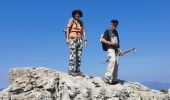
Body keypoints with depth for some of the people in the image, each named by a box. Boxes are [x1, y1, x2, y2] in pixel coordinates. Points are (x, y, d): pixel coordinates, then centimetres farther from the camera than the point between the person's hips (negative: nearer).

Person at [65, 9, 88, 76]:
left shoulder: (81, 22, 18)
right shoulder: (71, 20, 4)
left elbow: (83, 31, 13)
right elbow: (67, 29, -4)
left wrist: (85, 40, 4)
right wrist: (67, 38, -14)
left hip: (79, 40, 6)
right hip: (72, 38, -5)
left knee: (79, 56, 0)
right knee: (73, 55, -14)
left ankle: (77, 70, 2)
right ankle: (71, 70, -15)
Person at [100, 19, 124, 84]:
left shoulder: (116, 32, 24)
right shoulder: (108, 31, 3)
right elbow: (102, 39, -4)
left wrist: (120, 50, 21)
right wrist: (110, 43, -15)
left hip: (116, 49, 7)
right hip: (110, 48, -7)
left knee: (116, 64, 0)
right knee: (112, 60, -27)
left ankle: (114, 79, 6)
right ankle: (107, 77, -26)